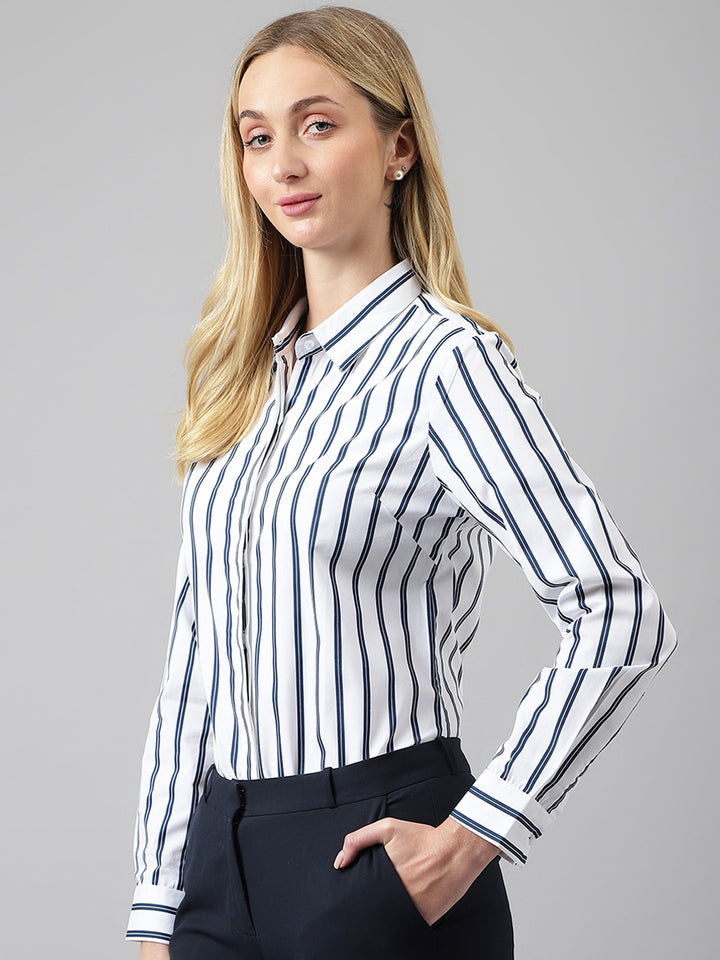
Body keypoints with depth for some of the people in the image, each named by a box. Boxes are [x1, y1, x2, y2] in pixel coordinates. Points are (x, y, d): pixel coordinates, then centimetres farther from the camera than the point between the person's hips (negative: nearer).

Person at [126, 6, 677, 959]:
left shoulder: (444, 362, -11)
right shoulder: (246, 375, 9)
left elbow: (620, 617, -20)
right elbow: (196, 649, 9)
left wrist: (471, 839, -16)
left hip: (373, 856, -6)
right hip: (223, 858, 6)